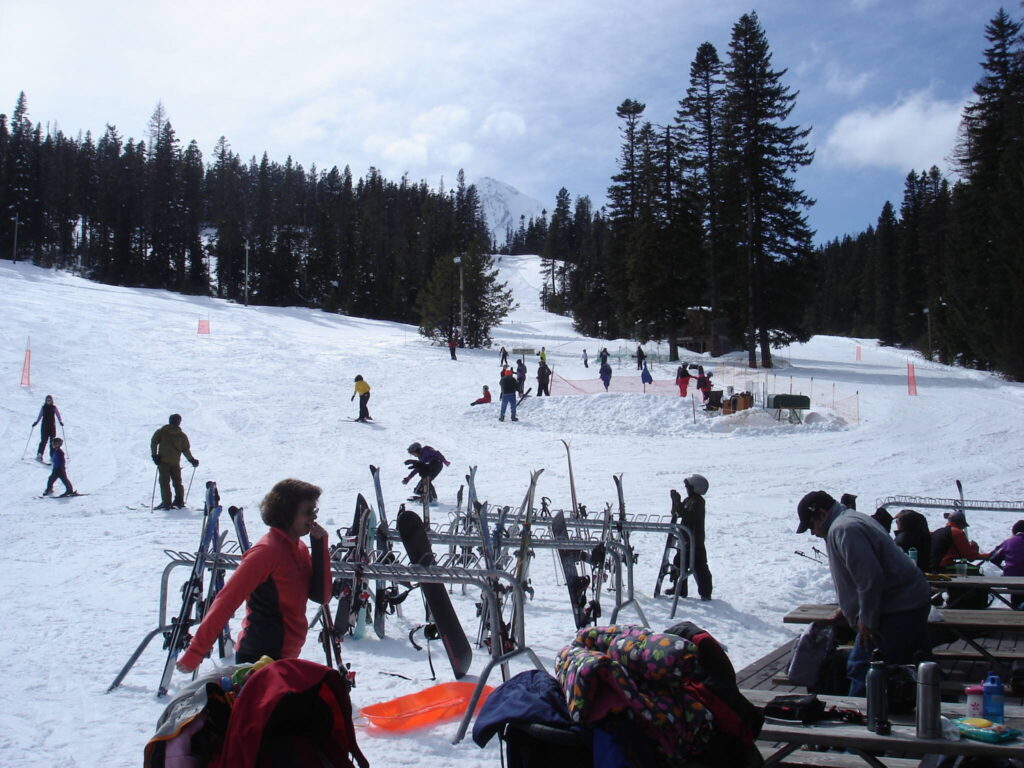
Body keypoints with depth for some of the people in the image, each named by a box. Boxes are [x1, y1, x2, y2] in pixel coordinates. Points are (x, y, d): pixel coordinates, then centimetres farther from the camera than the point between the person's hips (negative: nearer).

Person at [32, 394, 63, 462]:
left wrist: (61, 421, -12)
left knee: (52, 441, 1)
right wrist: (36, 422, 0)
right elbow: (40, 416, 11)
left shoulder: (54, 408, 2)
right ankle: (39, 455, -8)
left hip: (52, 426, 1)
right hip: (44, 426, 0)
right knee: (43, 441, -9)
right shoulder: (43, 408, 3)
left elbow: (58, 415, 4)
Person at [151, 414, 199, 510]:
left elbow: (153, 442, -5)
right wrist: (192, 460, 13)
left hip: (163, 461, -1)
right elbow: (186, 450, 3)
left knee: (164, 482, 0)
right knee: (177, 482, 13)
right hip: (175, 462, 2)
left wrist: (154, 455, -4)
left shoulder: (161, 431, 3)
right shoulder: (182, 435, 4)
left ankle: (166, 503, -8)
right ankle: (179, 502, 10)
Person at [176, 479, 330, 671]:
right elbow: (227, 601, -20)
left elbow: (320, 596, 3)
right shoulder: (267, 551, -17)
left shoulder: (299, 548, 8)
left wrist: (319, 546, -5)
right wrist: (194, 654, -22)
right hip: (261, 659, -8)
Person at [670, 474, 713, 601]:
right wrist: (675, 501, -3)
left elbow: (687, 516, -27)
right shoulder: (689, 500, 12)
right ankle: (680, 589, 27)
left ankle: (705, 592, 0)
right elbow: (677, 513, 12)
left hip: (695, 540, -10)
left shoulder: (697, 502, -17)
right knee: (680, 562, 16)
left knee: (698, 566, -6)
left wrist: (677, 503, -28)